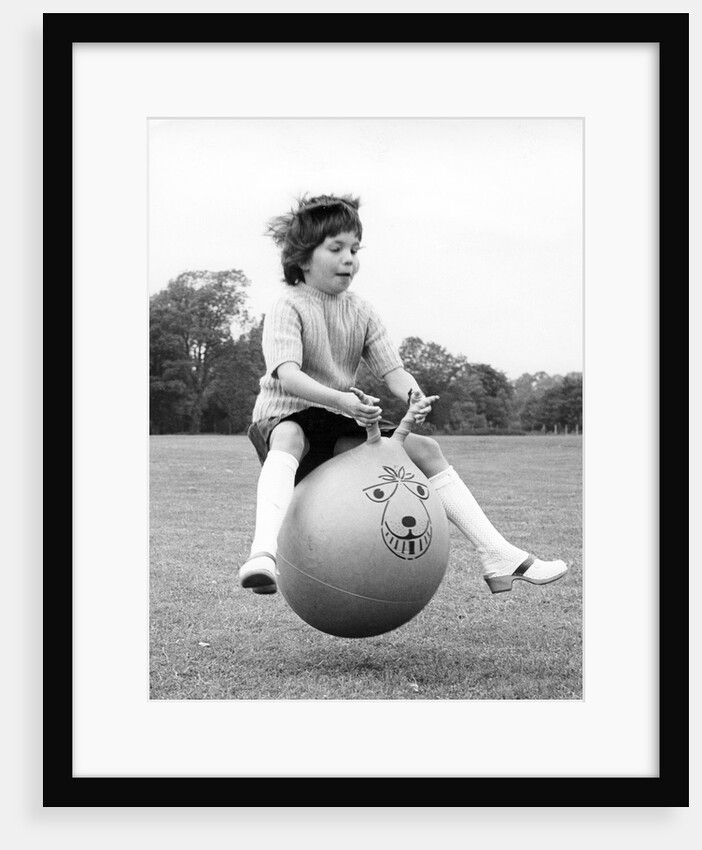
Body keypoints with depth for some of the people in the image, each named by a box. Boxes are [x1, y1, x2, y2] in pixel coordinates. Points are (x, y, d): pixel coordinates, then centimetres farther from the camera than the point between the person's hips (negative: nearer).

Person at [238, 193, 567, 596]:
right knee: (288, 439, -41)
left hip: (345, 424, 6)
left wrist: (413, 395, -29)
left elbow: (392, 368, -4)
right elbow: (287, 374, -30)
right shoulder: (289, 308, -14)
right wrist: (343, 401, -46)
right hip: (286, 415, -6)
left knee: (425, 449, -6)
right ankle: (264, 552, -62)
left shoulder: (361, 311, 5)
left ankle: (500, 559, -7)